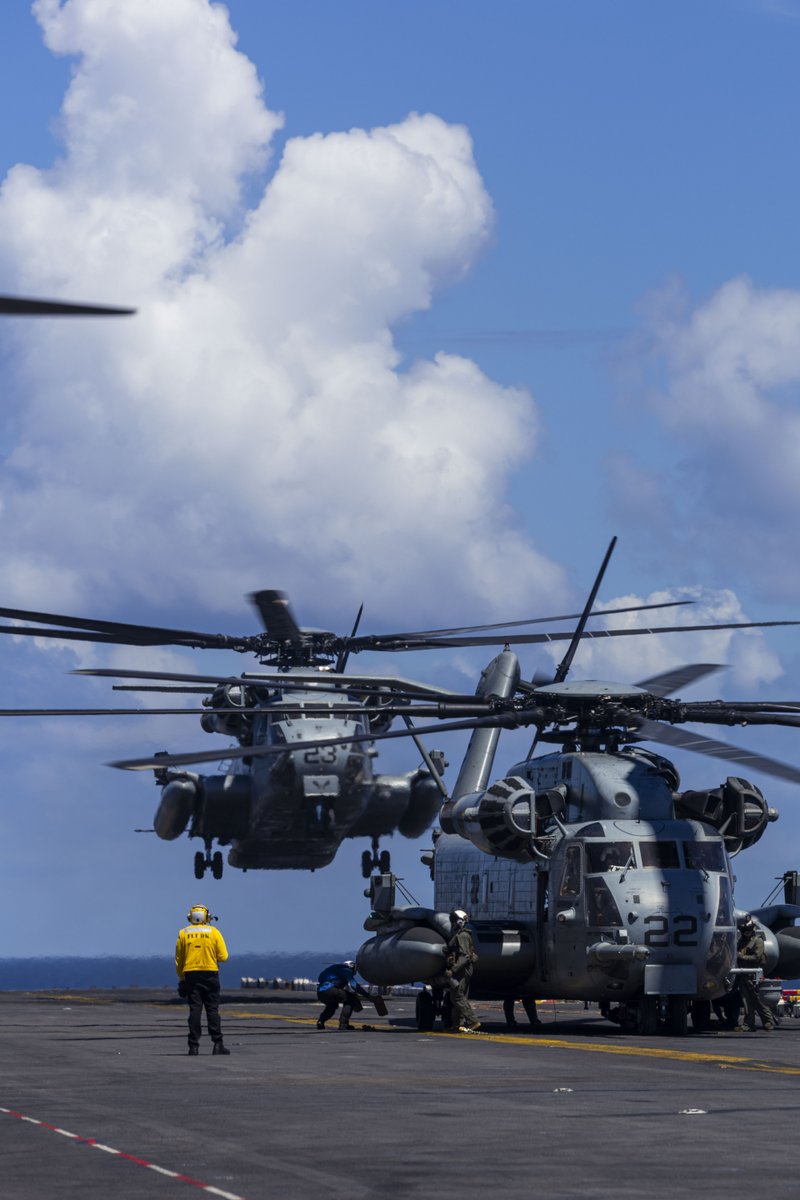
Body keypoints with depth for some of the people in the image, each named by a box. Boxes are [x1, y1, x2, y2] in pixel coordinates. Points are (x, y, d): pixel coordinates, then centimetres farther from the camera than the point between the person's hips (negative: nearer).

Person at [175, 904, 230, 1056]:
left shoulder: (183, 934, 3)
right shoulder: (214, 932, -1)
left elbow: (178, 960, 6)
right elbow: (223, 957, -5)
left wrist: (181, 978, 15)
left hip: (191, 975, 1)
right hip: (210, 974, -1)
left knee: (194, 1010, 2)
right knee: (212, 1009, 2)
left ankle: (194, 1045, -2)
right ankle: (218, 1044, -3)